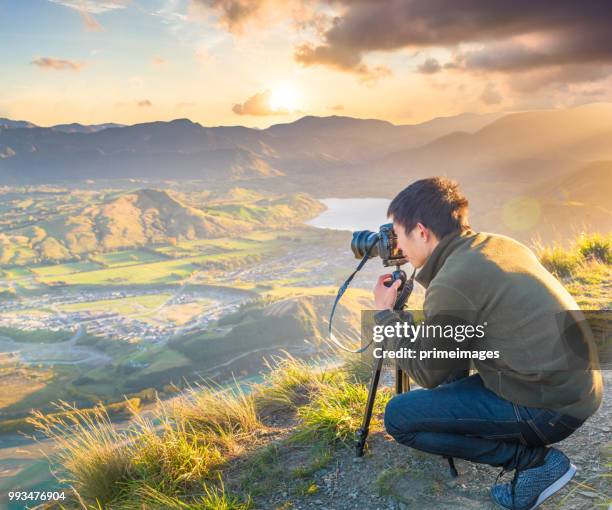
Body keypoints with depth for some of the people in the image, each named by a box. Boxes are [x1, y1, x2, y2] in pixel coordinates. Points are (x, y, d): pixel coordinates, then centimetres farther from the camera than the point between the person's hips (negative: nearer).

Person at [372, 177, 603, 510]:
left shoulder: (451, 284, -20)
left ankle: (536, 459, 0)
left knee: (399, 416, -5)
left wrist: (385, 314, 3)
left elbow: (427, 374, -7)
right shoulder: (501, 244, 5)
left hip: (548, 408, -9)